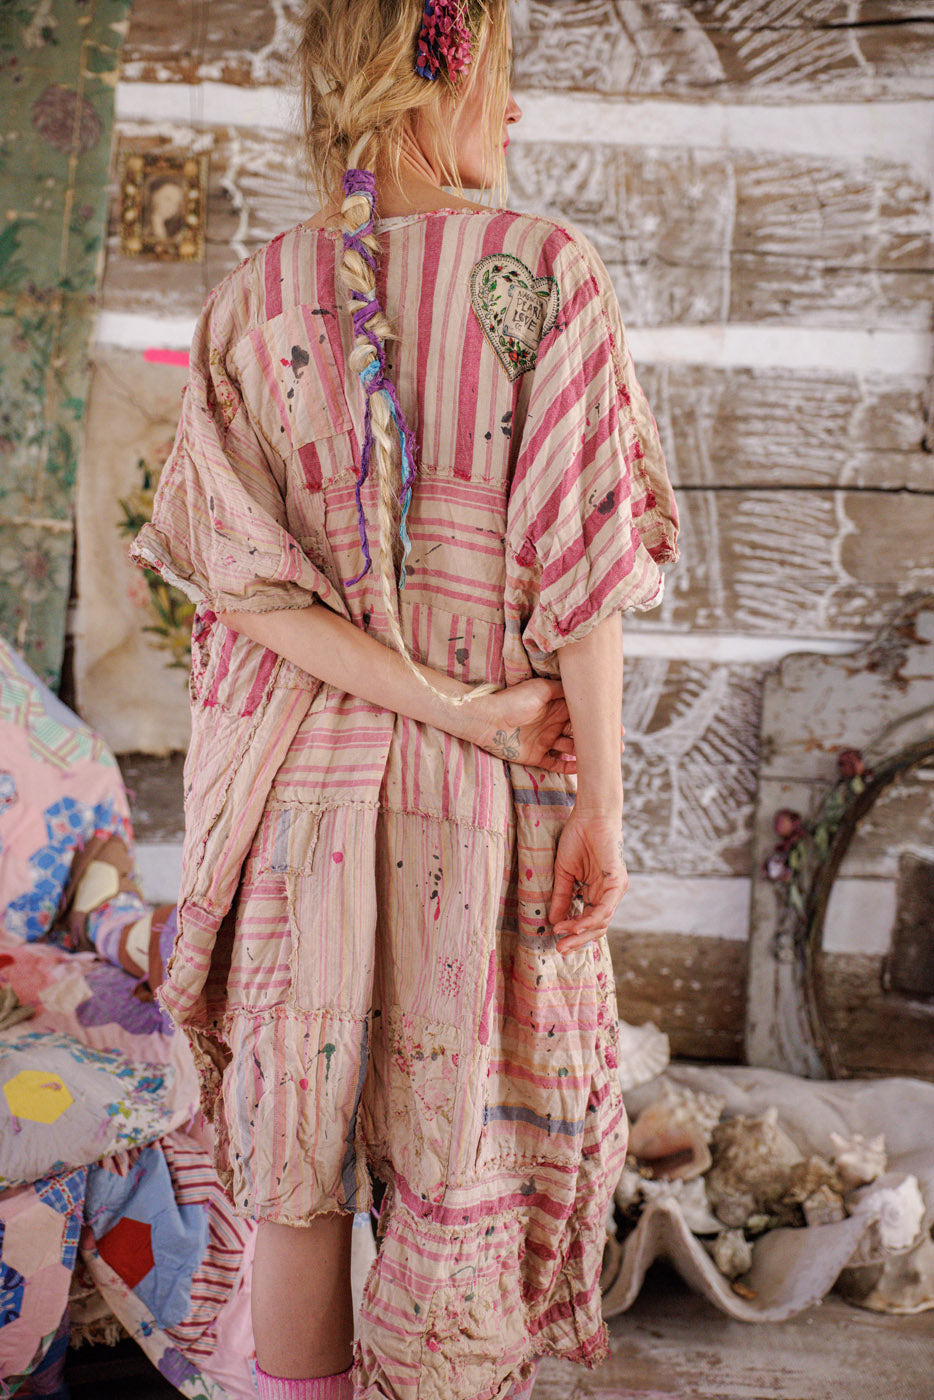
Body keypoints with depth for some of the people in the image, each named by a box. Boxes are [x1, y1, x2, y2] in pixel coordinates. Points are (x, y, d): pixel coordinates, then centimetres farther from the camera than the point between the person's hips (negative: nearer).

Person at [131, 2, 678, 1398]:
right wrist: (601, 804, -6)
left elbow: (246, 581, -9)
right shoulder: (548, 272, -8)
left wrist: (453, 705, -9)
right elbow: (579, 566, -11)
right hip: (482, 806, -2)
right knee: (470, 1154, 13)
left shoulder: (251, 299, 1)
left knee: (298, 1171, 14)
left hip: (293, 773, 3)